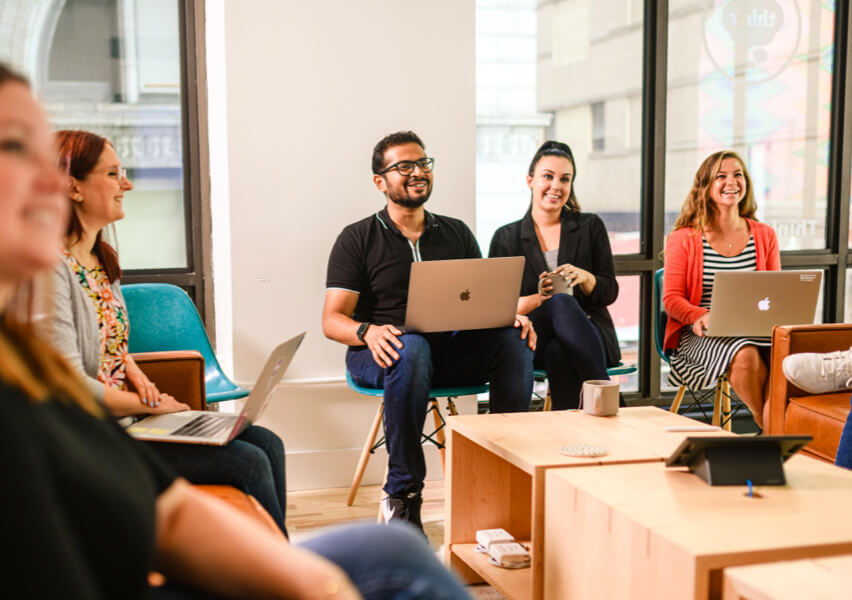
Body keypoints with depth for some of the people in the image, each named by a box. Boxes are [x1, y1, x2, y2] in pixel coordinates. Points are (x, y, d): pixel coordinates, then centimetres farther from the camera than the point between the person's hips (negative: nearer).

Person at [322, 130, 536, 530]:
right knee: (411, 348, -39)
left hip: (450, 350, 4)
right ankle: (402, 494, -30)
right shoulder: (357, 239, 5)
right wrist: (368, 332, -26)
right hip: (382, 355, -3)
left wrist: (512, 316, -10)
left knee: (514, 343, -25)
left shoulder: (456, 233, 17)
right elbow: (332, 320, -3)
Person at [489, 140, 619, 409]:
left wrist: (584, 278, -16)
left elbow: (610, 292, 7)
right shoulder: (506, 238, 9)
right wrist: (538, 298, -18)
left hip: (588, 333, 0)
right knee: (560, 303, -35)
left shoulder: (590, 226, 11)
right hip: (533, 342, 0)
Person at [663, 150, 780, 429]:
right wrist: (700, 315, -21)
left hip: (755, 332, 3)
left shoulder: (764, 235, 14)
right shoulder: (684, 238, 3)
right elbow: (671, 298, 0)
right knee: (745, 355, -34)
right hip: (700, 334, -3)